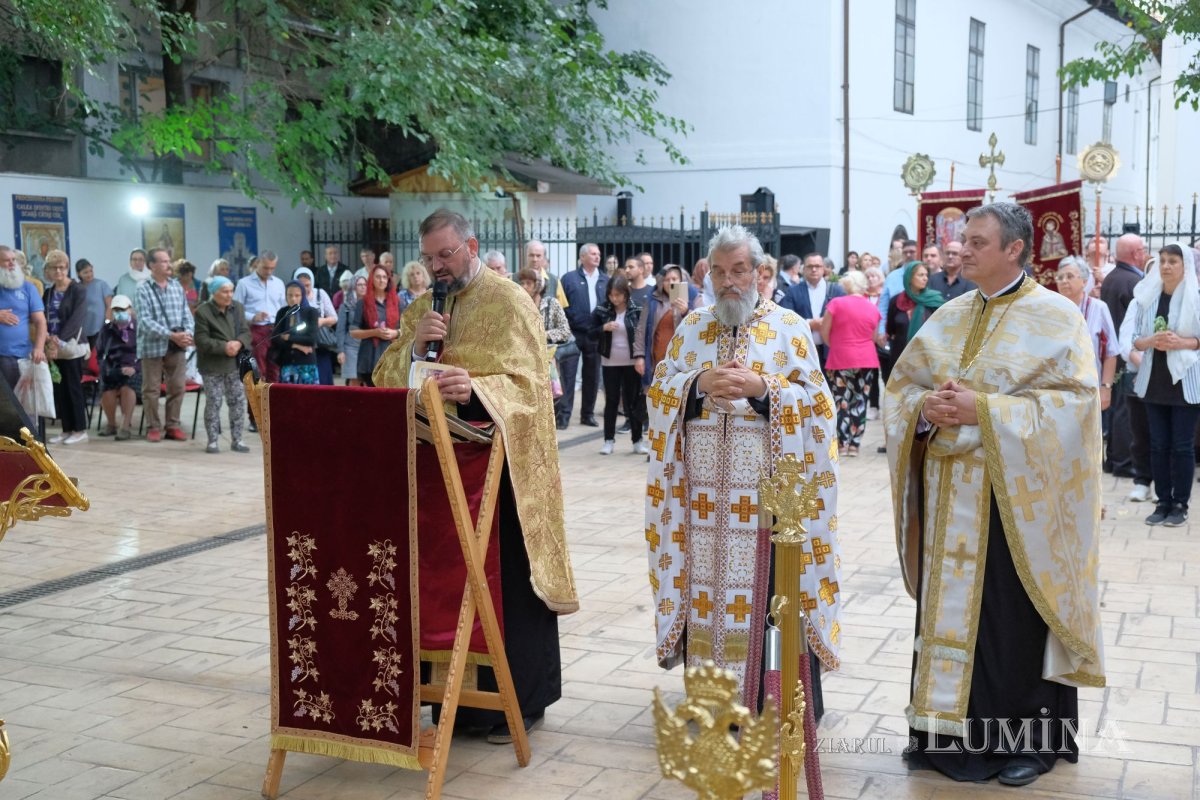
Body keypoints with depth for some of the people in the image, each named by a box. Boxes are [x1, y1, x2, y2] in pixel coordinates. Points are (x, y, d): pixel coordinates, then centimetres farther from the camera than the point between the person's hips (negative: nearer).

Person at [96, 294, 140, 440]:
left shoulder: (139, 328, 5)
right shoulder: (107, 329, 14)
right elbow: (100, 354, 17)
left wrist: (134, 368, -13)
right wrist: (106, 370, -1)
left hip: (133, 369, -2)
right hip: (112, 369, 3)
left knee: (127, 387, -35)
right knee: (106, 390, -27)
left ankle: (126, 426, -28)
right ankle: (111, 424, -3)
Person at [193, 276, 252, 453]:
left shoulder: (238, 307, 6)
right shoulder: (202, 311, -10)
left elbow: (246, 332, 6)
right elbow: (202, 340, -14)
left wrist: (239, 343, -16)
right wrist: (224, 347, -22)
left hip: (235, 363, 5)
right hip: (212, 365, -5)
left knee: (238, 401, 6)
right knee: (213, 403, 0)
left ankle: (236, 439, 14)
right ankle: (213, 440, 10)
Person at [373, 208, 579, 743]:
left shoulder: (509, 302, -6)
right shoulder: (422, 307, 13)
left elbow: (527, 383, -17)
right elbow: (385, 379, 7)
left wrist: (476, 389, -36)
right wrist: (414, 344, -12)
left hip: (500, 464, -5)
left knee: (508, 581, -1)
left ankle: (519, 701, 11)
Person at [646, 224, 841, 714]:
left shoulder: (789, 327, 3)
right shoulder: (692, 328, 12)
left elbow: (814, 399, -3)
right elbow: (660, 389, 6)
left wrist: (761, 388, -18)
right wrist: (700, 384, -12)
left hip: (768, 489, -3)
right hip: (705, 490, 3)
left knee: (767, 589, -3)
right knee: (708, 580, 4)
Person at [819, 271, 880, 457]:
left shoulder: (836, 303, -6)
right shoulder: (873, 308, 6)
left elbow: (824, 332, -3)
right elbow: (873, 336, 15)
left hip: (841, 359, -3)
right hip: (867, 359, 4)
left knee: (841, 401, 3)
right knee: (860, 401, 7)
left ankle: (842, 444, 1)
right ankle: (854, 444, 7)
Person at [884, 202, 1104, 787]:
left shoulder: (1056, 317, -6)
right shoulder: (949, 317, 11)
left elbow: (1073, 402, -15)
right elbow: (901, 386, 13)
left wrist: (983, 409, -20)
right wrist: (926, 406, -10)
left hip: (1015, 496, -5)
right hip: (948, 494, 5)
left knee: (1013, 620, 2)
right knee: (946, 610, 10)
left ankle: (1029, 738, 17)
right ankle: (945, 729, 22)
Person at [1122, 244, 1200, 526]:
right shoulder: (1146, 297, 4)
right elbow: (1131, 339, 4)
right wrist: (1150, 341, -15)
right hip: (1154, 380, 3)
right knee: (1158, 445, 7)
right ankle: (1163, 502, 15)